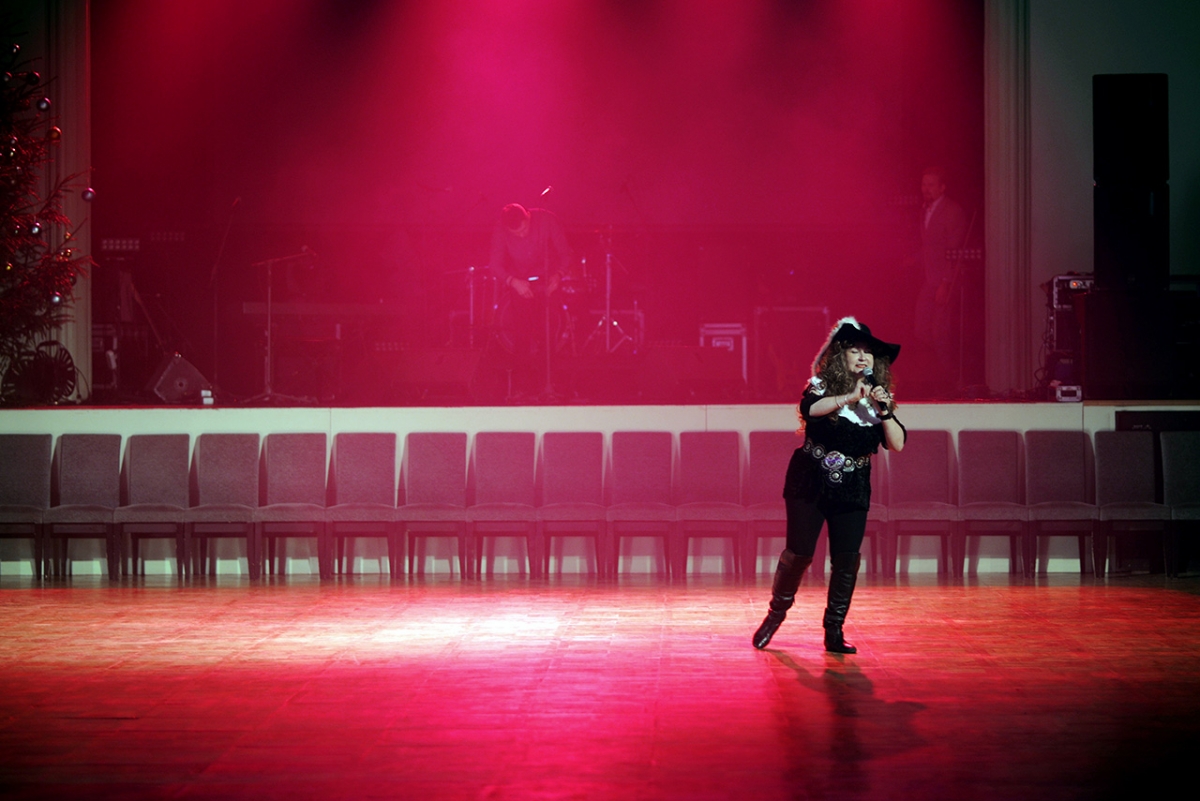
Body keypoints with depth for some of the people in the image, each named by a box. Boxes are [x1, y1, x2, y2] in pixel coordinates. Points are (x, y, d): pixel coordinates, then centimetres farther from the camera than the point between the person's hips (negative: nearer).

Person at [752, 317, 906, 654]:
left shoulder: (880, 396, 4)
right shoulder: (822, 386, -5)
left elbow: (897, 443, -5)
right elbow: (809, 408, -30)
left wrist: (883, 410, -19)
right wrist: (850, 397, -39)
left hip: (852, 489, 3)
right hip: (810, 484, -3)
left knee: (847, 559, -4)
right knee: (799, 553, -5)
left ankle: (834, 631, 6)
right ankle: (776, 614, 18)